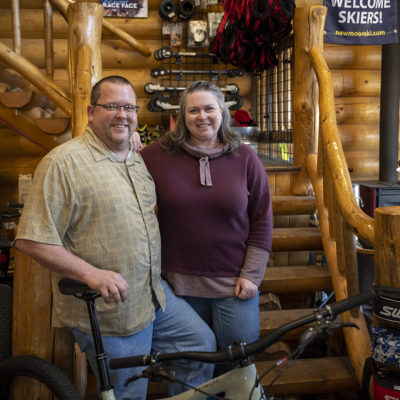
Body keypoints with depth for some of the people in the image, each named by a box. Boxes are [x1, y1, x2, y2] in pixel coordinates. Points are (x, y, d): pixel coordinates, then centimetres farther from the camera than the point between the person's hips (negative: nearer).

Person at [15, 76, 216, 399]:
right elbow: (31, 239, -20)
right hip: (108, 312, -7)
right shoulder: (63, 163, -16)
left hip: (154, 296, 7)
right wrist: (91, 274, -28)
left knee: (202, 345, 15)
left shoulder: (140, 160, 9)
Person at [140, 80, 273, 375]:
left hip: (233, 283, 0)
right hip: (180, 282, 0)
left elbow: (262, 218, 1)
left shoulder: (244, 157, 0)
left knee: (239, 363, 7)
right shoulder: (158, 155, -2)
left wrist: (251, 274, -3)